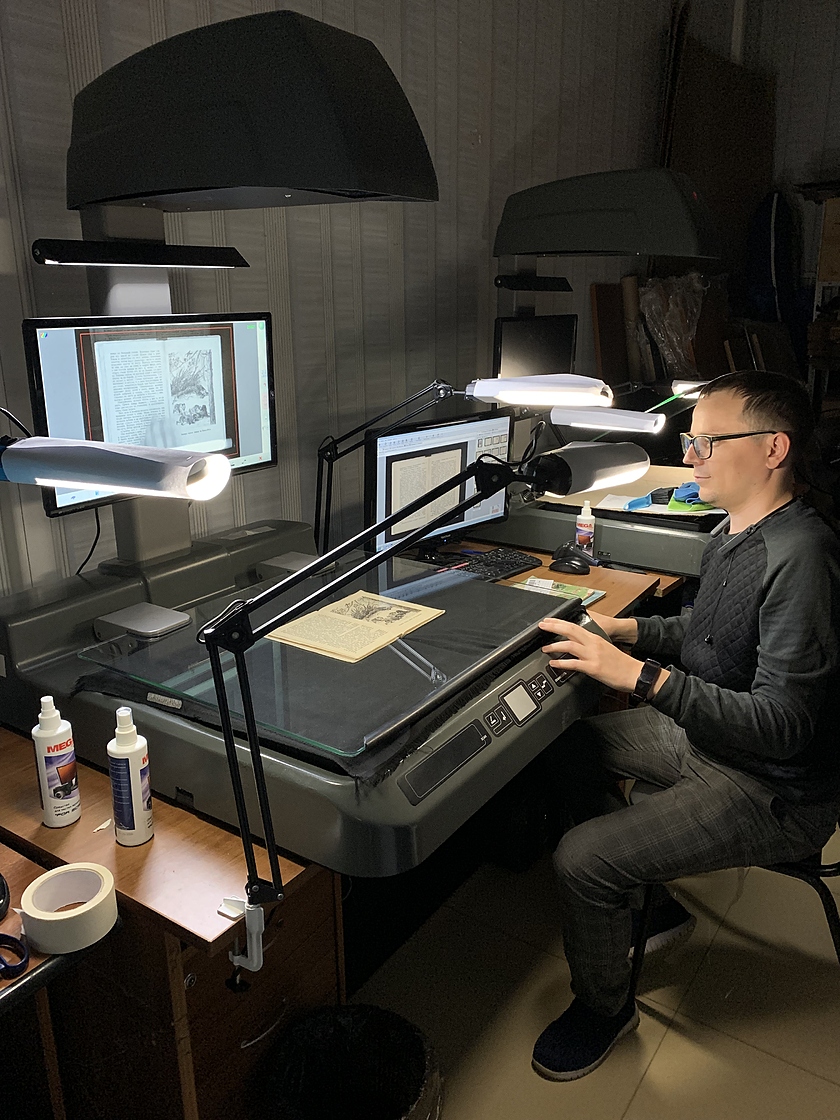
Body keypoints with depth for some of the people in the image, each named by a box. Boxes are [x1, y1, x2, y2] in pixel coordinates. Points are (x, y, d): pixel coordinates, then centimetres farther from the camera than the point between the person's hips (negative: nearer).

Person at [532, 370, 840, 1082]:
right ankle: (647, 904, 30)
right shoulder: (736, 531, 3)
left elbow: (782, 725, -33)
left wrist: (641, 675, -38)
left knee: (583, 859, -18)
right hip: (711, 736, 10)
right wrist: (628, 630, 2)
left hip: (773, 791, -10)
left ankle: (604, 1008, 14)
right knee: (575, 746, 15)